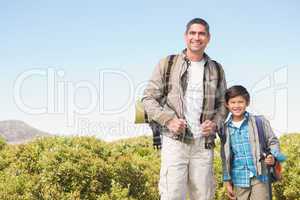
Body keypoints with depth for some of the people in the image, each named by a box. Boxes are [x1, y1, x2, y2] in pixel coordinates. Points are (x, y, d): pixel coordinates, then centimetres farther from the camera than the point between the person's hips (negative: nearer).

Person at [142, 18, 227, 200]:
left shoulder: (216, 69, 12)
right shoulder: (167, 64, 4)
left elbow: (222, 103, 18)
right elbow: (148, 98, 4)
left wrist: (215, 123, -2)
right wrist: (168, 119, -11)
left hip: (204, 143, 3)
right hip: (175, 141, -3)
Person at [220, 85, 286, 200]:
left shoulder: (260, 122, -1)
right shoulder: (225, 129, 6)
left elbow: (273, 141, 7)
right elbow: (225, 158, 10)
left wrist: (273, 157, -13)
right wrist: (227, 181, 9)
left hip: (259, 177, -2)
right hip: (239, 180, 2)